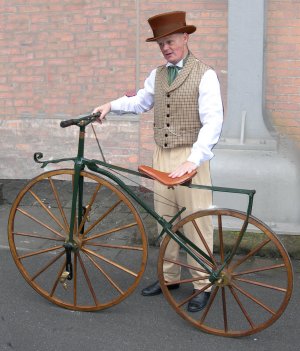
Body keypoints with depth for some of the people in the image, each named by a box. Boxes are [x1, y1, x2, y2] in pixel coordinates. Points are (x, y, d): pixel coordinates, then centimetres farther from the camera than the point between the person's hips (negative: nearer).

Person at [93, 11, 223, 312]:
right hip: (161, 155, 6)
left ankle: (202, 284, 10)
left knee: (196, 221, -2)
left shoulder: (204, 75, -8)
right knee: (165, 217, 12)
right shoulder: (157, 75, 11)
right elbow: (140, 101, 27)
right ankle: (169, 276, 26)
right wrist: (111, 105, 9)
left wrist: (192, 161, -25)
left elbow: (212, 122, -16)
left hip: (190, 157, -6)